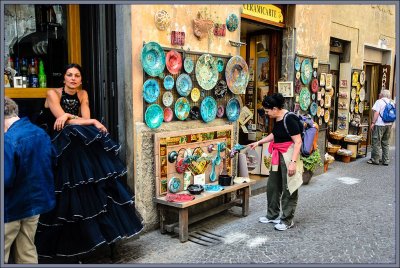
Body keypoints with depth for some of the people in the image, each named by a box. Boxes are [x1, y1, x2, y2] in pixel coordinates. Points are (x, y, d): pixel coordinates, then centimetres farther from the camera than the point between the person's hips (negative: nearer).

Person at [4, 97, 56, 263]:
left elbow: (6, 180, -26)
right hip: (36, 201, 7)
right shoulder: (41, 133, 0)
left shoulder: (8, 140, -24)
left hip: (11, 209, -7)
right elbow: (52, 163, 12)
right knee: (27, 252, 19)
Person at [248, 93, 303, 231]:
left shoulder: (289, 119, -20)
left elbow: (298, 142, -22)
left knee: (288, 189, 2)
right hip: (278, 155, 10)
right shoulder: (277, 119, 6)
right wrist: (258, 142, 25)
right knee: (272, 186, 16)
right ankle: (272, 215, 32)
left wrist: (293, 162, -27)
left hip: (289, 156, -10)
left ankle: (287, 220, 16)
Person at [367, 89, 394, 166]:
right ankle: (385, 161, 13)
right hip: (389, 125, 7)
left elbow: (376, 113, -14)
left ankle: (375, 160, 2)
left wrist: (373, 123, -12)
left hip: (380, 125, -6)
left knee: (376, 143, -1)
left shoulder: (379, 101, -6)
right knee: (386, 143, 12)